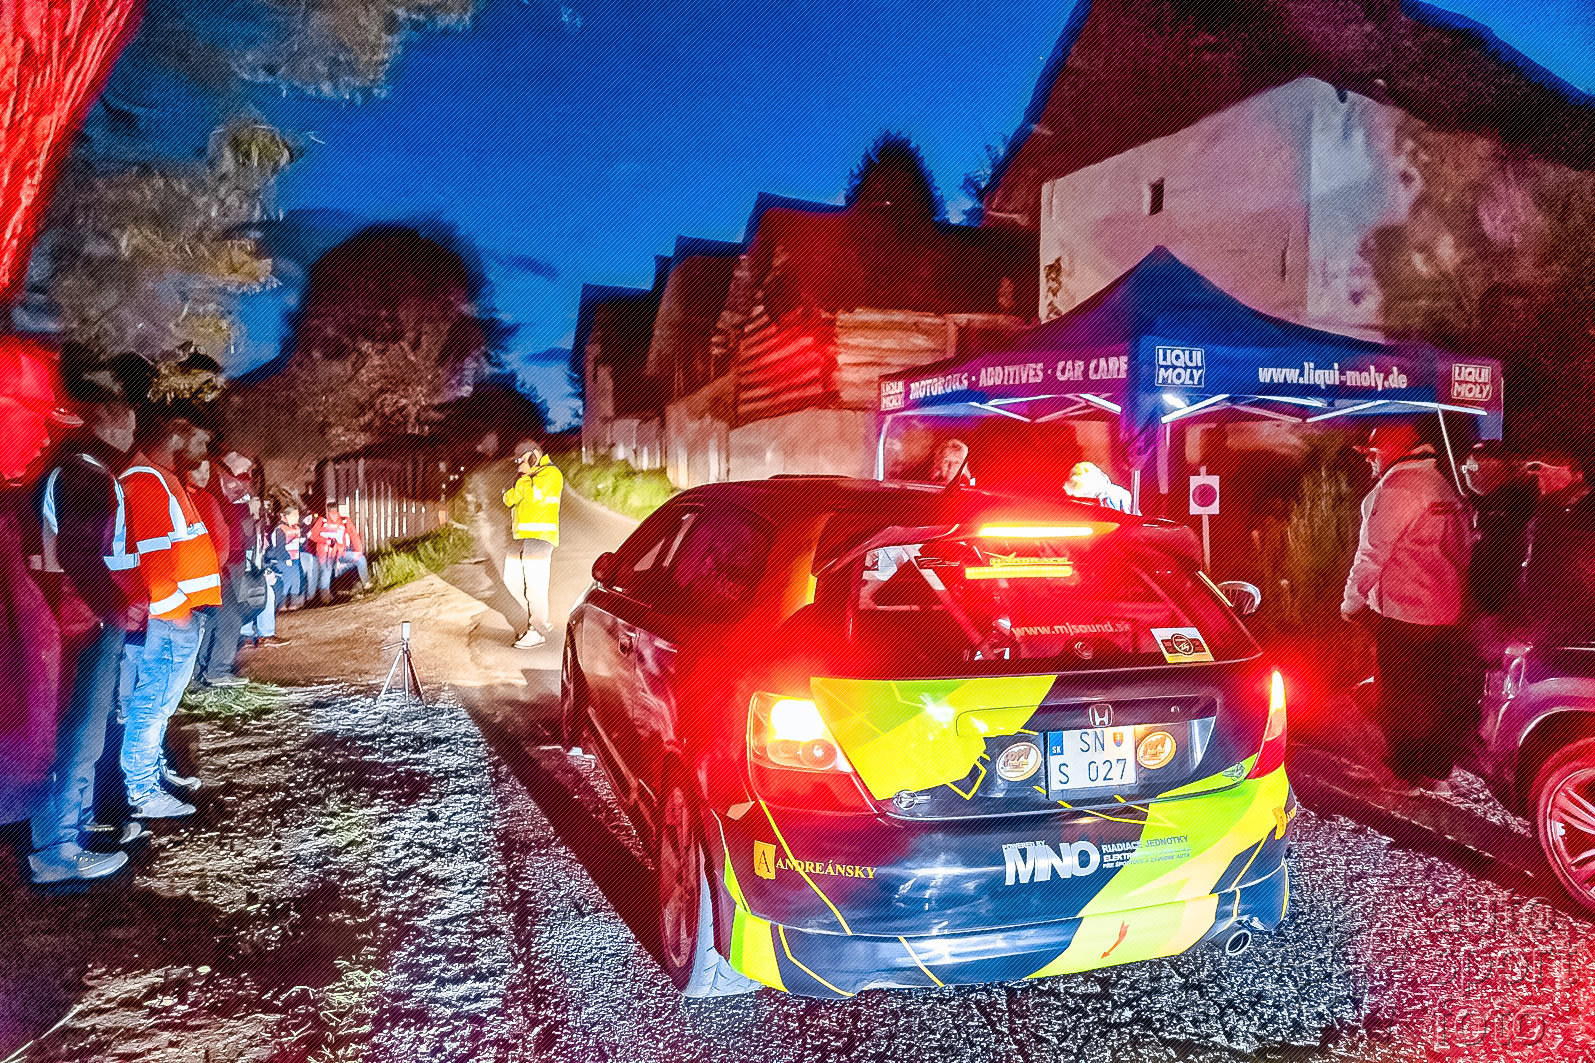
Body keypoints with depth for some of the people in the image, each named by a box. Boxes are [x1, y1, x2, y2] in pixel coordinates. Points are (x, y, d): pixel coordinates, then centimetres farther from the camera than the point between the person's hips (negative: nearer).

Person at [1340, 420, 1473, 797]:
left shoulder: (1398, 486, -14)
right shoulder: (1443, 486, 13)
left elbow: (1373, 550, -15)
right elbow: (1461, 548, 16)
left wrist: (1351, 602, -5)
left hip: (1402, 615, -8)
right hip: (1447, 613, 8)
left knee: (1400, 699, 3)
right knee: (1440, 695, 14)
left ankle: (1405, 776, 9)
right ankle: (1437, 773, 23)